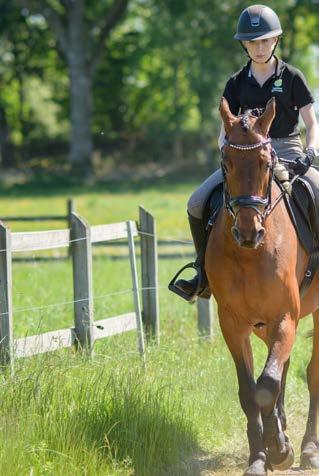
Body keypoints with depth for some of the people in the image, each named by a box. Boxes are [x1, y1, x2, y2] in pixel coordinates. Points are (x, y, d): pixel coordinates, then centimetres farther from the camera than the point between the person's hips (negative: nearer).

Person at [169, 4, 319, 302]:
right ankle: (205, 275, -1)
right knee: (198, 203, -16)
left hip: (288, 153, -2)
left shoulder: (292, 77, 1)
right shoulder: (237, 83, 7)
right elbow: (225, 132, 8)